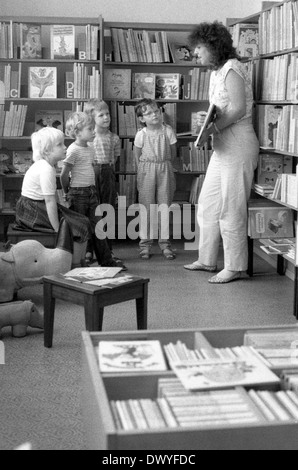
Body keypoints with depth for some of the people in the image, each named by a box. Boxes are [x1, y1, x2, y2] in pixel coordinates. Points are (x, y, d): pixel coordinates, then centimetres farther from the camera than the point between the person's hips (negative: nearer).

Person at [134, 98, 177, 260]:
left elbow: (173, 153, 7)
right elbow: (137, 155, 6)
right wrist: (144, 168, 4)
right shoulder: (141, 134, -5)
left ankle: (165, 243, 11)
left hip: (165, 170, 1)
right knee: (146, 207, 2)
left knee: (165, 207, 4)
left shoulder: (168, 131, -3)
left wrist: (163, 165, 7)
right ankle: (145, 243, 9)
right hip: (146, 171, -1)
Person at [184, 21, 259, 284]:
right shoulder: (216, 72, 16)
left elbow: (238, 109, -21)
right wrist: (204, 119, -2)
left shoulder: (232, 68, -12)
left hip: (238, 146, -10)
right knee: (207, 205, 13)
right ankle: (208, 260, 24)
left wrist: (211, 129, -19)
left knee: (231, 209, -5)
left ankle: (235, 267, 5)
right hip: (222, 147, 10)